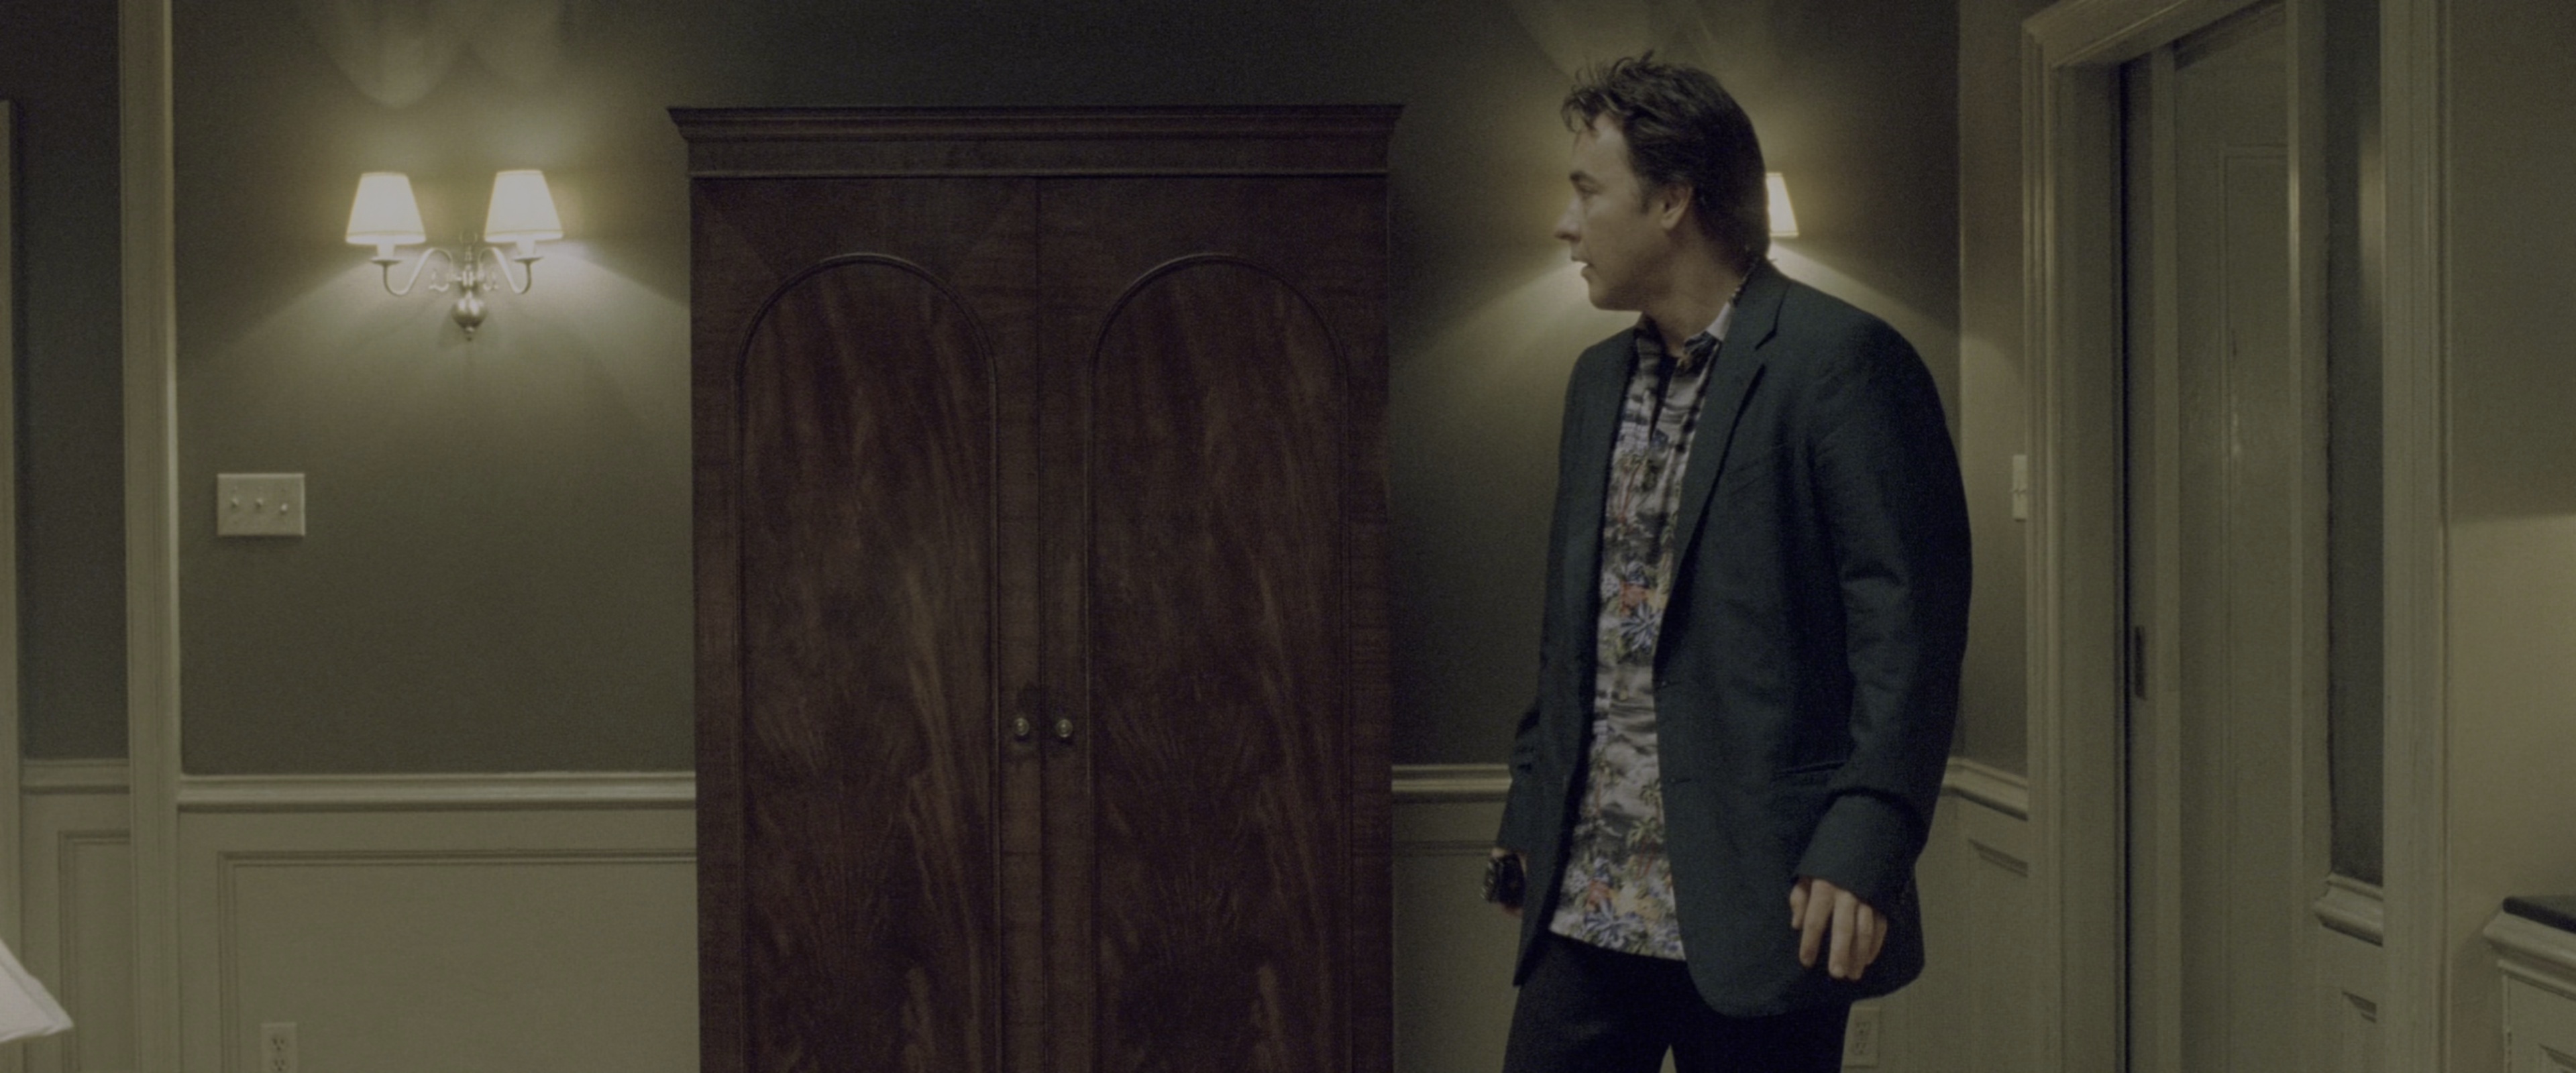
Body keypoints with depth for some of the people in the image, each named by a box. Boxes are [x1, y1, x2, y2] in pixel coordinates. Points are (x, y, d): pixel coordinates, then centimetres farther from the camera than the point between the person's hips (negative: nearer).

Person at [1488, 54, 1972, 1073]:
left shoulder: (1839, 360, -8)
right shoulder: (1599, 378, 17)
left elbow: (1909, 626, -13)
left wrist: (1865, 845, -20)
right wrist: (1528, 816, 17)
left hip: (1756, 907, -7)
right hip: (1586, 901, 7)